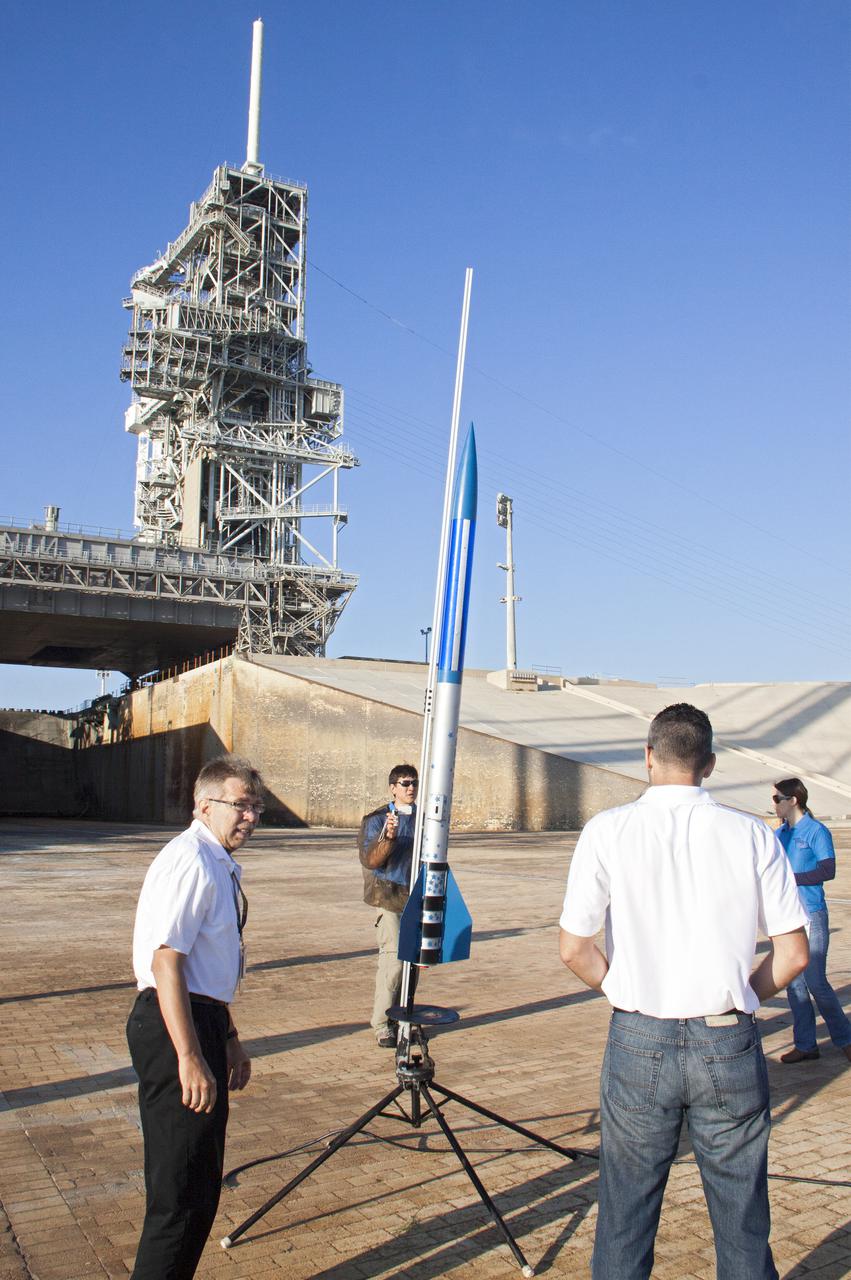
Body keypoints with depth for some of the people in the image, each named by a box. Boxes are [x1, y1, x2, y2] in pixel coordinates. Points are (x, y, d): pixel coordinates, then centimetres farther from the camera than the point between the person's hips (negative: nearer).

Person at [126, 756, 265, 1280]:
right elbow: (165, 962, -25)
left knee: (201, 1181, 20)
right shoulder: (190, 862, -18)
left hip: (202, 1019, 10)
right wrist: (189, 1058, -28)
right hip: (175, 1025, -10)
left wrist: (229, 1039, 24)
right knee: (183, 1186, -4)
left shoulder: (222, 865, 13)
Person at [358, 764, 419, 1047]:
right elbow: (369, 859, -13)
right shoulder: (376, 820, -3)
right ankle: (382, 1024, -4)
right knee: (393, 959, -13)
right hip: (389, 898, -5)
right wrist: (388, 836, -29)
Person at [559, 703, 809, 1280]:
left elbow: (573, 949, -5)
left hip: (639, 1041, 0)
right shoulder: (754, 835, -3)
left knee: (626, 1216, 14)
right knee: (742, 1216, 15)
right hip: (730, 1045, 1)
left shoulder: (608, 831, -6)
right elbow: (793, 954, -1)